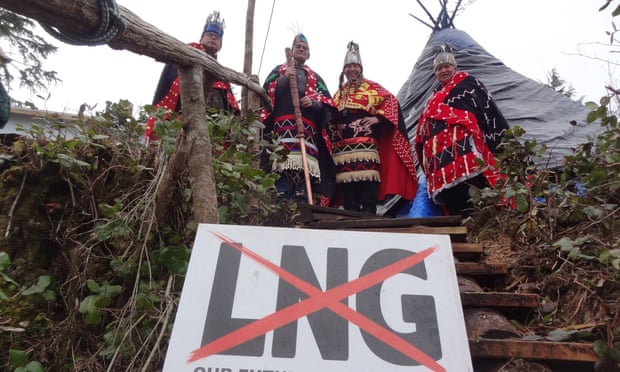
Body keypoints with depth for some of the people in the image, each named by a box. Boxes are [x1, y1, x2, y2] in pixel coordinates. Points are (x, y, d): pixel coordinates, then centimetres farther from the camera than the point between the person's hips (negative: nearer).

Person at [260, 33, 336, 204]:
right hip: (284, 123, -2)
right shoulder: (279, 70, 25)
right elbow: (267, 91, 8)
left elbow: (327, 101, 16)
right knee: (283, 163, -19)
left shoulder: (315, 77, 29)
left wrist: (314, 102, -5)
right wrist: (285, 78, -4)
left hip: (308, 126, 2)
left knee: (305, 166, -11)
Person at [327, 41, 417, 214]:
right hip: (343, 144, 4)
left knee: (367, 180, -14)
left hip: (366, 142, -4)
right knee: (347, 185, -1)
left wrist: (378, 117, -9)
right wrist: (333, 129, 8)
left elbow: (391, 100, 3)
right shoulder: (339, 91, 25)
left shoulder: (371, 87, 11)